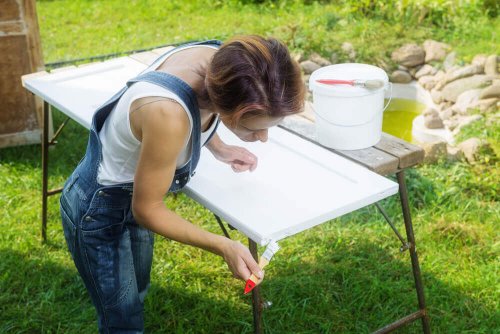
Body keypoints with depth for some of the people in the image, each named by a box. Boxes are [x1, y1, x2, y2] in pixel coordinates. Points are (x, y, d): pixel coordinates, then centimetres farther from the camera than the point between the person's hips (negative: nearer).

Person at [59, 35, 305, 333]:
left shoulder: (222, 59, -21)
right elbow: (147, 209, -26)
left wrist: (219, 149, -3)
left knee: (136, 295, 30)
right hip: (98, 214, -7)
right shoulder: (167, 114, -43)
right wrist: (223, 247, -30)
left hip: (134, 195, 7)